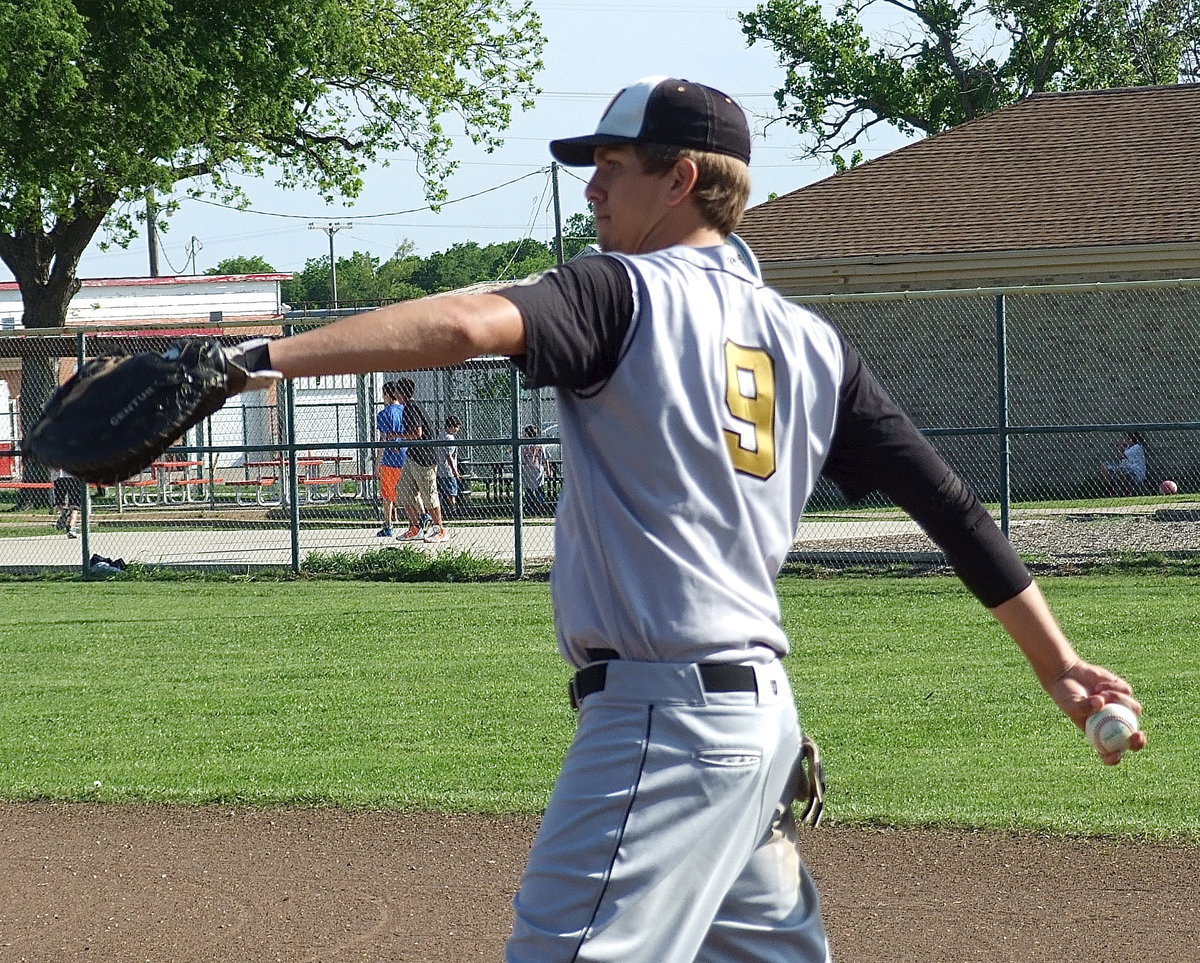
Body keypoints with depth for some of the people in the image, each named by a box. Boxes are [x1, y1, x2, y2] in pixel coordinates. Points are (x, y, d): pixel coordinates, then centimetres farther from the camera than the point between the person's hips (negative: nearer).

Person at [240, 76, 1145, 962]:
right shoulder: (810, 342, 14)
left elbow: (466, 324, -25)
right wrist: (1055, 660, 17)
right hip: (759, 715, 9)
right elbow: (942, 496, 13)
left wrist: (266, 360, -30)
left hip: (663, 720, -9)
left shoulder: (629, 295, -7)